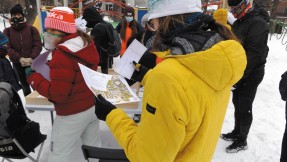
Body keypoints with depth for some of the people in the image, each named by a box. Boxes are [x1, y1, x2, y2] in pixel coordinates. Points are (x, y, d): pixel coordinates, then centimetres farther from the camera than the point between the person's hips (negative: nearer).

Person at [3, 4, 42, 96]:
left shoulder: (31, 29, -4)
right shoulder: (7, 31, 1)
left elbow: (37, 45, -8)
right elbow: (7, 48, -6)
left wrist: (31, 58, -21)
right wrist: (19, 58, -20)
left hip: (32, 63, -2)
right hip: (17, 64, 2)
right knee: (25, 85, 18)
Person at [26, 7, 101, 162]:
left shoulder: (62, 55, -24)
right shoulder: (87, 44, 0)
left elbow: (57, 94, -23)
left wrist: (33, 77, -12)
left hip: (73, 114, -8)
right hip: (93, 105, 8)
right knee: (93, 145, 24)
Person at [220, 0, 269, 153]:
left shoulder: (258, 22, -19)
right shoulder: (238, 22, 9)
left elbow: (254, 54, -24)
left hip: (251, 73, -8)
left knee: (244, 107, 2)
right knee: (237, 103, 17)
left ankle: (242, 141, 18)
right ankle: (236, 132, 35)